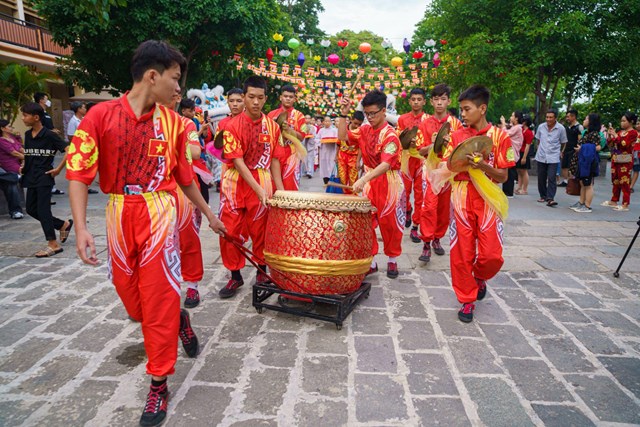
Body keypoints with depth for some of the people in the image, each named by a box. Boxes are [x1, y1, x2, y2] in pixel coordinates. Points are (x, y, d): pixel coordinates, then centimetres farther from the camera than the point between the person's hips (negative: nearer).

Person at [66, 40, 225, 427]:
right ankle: (178, 320, 43)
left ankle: (159, 384, 16)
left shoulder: (173, 122, 3)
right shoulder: (102, 115, -4)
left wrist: (209, 214, 18)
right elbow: (79, 173, -6)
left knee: (159, 299, 0)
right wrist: (81, 228, -16)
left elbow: (184, 176, 12)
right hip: (119, 214, 1)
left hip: (159, 214, 0)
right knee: (131, 297, 12)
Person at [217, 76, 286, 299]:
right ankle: (235, 276, 17)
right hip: (235, 183, -1)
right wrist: (259, 190, -22)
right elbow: (238, 162, -14)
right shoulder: (233, 125, -7)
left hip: (263, 182, 1)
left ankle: (262, 271, 26)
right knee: (229, 231, 2)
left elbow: (275, 160, 7)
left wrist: (280, 189, 0)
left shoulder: (272, 126, 2)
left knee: (260, 230, 7)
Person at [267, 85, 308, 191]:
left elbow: (301, 137, -5)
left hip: (291, 156, -3)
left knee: (290, 186, -4)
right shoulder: (272, 114, 10)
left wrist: (288, 128, -18)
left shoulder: (299, 116, 3)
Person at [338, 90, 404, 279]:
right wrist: (343, 114, -5)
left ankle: (392, 260, 22)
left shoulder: (390, 135, -17)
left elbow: (385, 164, -28)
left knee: (389, 223, 4)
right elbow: (343, 136, 7)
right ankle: (370, 261, 13)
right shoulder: (365, 129, 5)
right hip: (370, 181, 6)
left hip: (389, 183, -5)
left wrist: (363, 179, -40)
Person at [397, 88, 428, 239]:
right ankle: (408, 211, 40)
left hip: (422, 160, -1)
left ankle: (415, 228, 5)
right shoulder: (402, 118, 7)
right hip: (407, 159, 2)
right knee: (405, 191, 7)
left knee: (420, 194, -1)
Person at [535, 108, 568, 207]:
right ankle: (543, 196, 23)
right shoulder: (541, 126, 0)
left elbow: (563, 142, 7)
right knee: (541, 178, 9)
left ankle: (550, 199, -13)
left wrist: (560, 152, 13)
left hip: (553, 158, -3)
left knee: (551, 178, -12)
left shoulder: (561, 128, -6)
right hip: (541, 157, 3)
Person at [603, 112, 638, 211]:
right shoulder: (620, 132, 13)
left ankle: (625, 204, -3)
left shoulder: (633, 133, -7)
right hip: (615, 159, 7)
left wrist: (615, 135, -16)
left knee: (624, 182, -6)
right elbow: (611, 145, 16)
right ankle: (613, 201, 21)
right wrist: (609, 136, 1)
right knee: (615, 181, 13)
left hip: (625, 161, -7)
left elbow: (624, 144, -19)